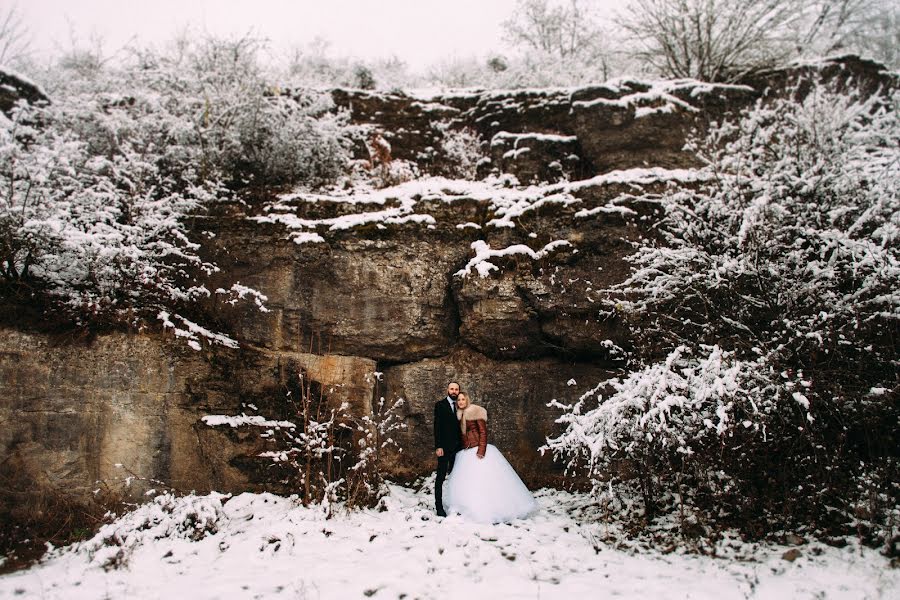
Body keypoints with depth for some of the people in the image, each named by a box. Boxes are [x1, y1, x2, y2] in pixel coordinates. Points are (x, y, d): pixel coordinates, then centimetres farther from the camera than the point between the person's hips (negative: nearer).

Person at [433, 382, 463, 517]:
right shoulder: (440, 405, 0)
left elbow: (460, 427, 13)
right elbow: (437, 426, -6)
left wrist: (462, 445, 6)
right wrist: (438, 446, -13)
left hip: (457, 447, 4)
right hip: (444, 447, -4)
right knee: (441, 477, -3)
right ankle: (439, 506, -1)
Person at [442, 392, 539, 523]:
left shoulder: (476, 412, -4)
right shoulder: (459, 416, 15)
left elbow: (483, 432, -10)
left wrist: (481, 450, -19)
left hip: (478, 451, -7)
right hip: (465, 453, 7)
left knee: (483, 479, -7)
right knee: (465, 482, 1)